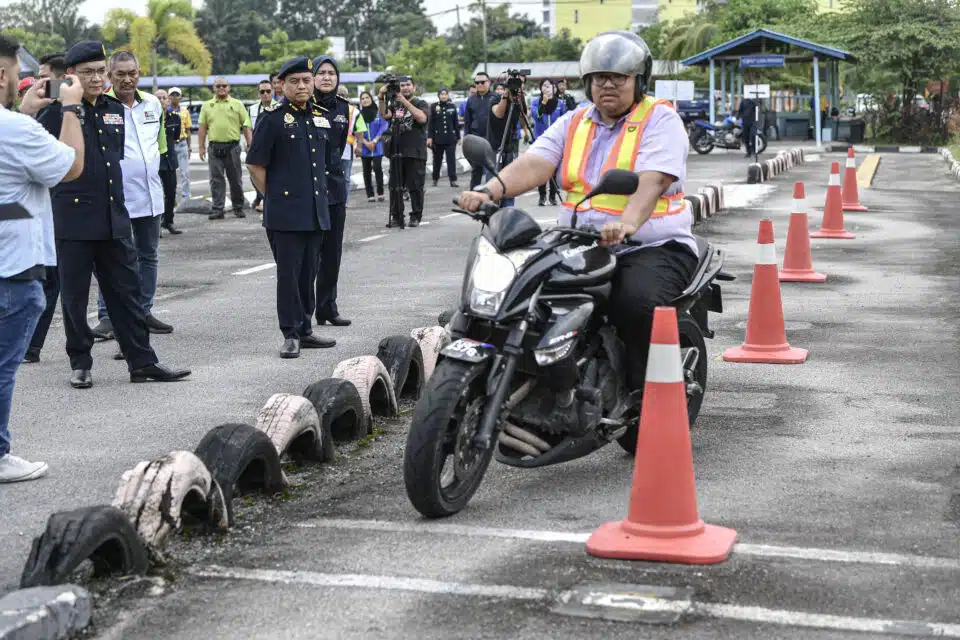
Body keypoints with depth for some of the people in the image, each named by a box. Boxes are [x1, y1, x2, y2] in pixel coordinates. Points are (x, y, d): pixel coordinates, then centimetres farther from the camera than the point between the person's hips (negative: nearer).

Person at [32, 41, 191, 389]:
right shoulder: (58, 111, -5)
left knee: (126, 291, 7)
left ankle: (142, 362, 13)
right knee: (74, 295, 5)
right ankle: (80, 364, 16)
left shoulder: (115, 110, 12)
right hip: (73, 219, -5)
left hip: (113, 217, 5)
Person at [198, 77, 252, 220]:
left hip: (232, 146, -1)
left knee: (235, 179, 5)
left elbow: (246, 126, 4)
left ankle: (238, 208, 16)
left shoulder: (237, 104, 6)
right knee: (216, 179, 0)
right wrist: (202, 147, 3)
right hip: (215, 147, 1)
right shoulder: (207, 106, 10)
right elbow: (202, 127, 10)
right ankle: (217, 209, 3)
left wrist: (250, 145, -4)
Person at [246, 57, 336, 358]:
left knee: (308, 273, 12)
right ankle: (290, 335, 2)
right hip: (285, 214, -6)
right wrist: (272, 197, -3)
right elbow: (255, 164, -6)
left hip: (316, 212, 6)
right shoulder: (273, 117, -6)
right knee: (288, 273, -3)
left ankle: (305, 330, 21)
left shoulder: (321, 117, 13)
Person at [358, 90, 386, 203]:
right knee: (367, 171, 4)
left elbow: (383, 127, -3)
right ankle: (370, 195, 9)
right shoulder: (359, 114, 4)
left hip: (377, 146, -2)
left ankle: (380, 193, -5)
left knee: (377, 168, -13)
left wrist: (374, 141, -9)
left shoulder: (379, 113, 1)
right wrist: (366, 142, -10)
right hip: (364, 147, 2)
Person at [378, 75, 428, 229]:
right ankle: (396, 216, 9)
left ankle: (416, 216, 6)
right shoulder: (395, 105, 15)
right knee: (395, 187, 4)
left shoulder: (421, 103, 4)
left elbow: (422, 118, -15)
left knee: (415, 187, -1)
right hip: (396, 152, 4)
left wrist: (405, 102, -18)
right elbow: (384, 115, 0)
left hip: (415, 153, -4)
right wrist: (382, 98, -14)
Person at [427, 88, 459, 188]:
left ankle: (453, 180, -4)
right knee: (437, 159, 10)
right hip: (438, 138, -1)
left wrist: (458, 137, 8)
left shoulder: (452, 106, 6)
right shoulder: (434, 107, 1)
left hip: (450, 138, 1)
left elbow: (456, 122, 9)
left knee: (451, 159, -4)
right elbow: (431, 123, -1)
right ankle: (435, 179, 23)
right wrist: (430, 137, -7)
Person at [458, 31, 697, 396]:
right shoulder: (573, 123, 15)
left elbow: (652, 181, -20)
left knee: (638, 302, -34)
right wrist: (489, 192, -21)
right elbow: (534, 164, -1)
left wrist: (627, 223, -40)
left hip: (653, 246, -5)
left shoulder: (660, 119, -2)